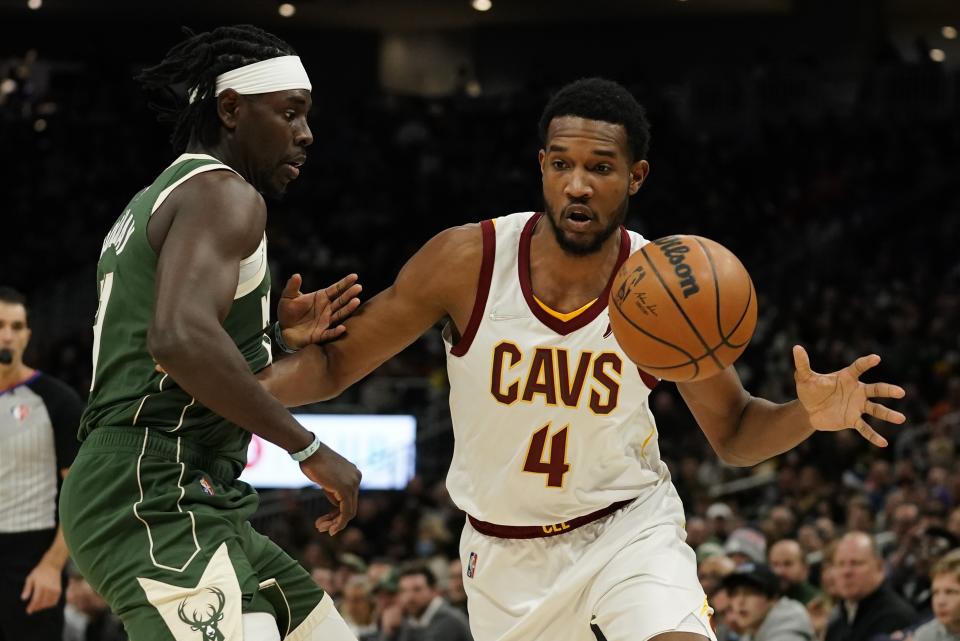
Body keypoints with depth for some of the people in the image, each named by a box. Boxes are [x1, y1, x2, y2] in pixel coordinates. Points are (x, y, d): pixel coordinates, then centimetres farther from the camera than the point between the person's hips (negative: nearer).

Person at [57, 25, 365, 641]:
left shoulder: (151, 205, 23)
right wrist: (309, 449, -20)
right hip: (157, 499, -11)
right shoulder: (224, 194, -8)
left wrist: (276, 333, 17)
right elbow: (179, 337, -26)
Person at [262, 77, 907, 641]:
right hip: (504, 551, 1)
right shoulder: (467, 260, -18)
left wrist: (809, 414, -22)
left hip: (628, 526, -1)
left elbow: (733, 432, 0)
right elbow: (334, 365, -9)